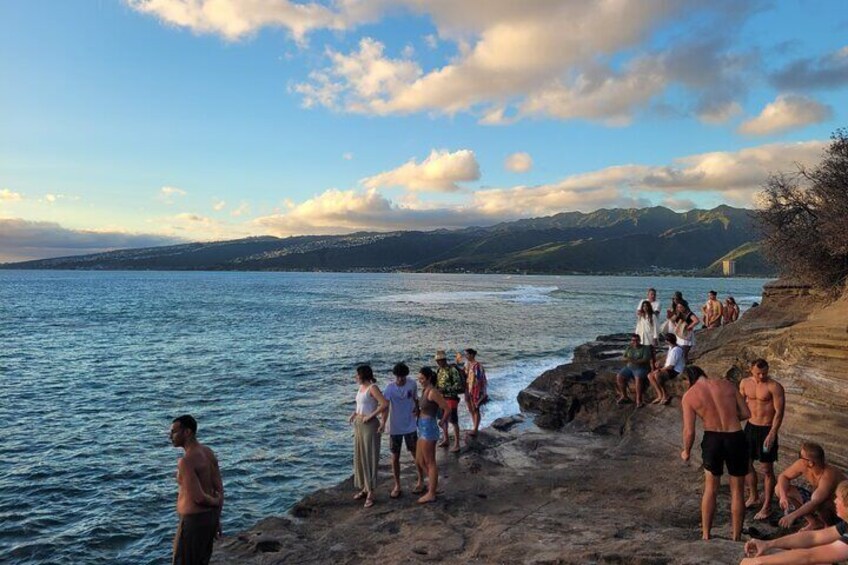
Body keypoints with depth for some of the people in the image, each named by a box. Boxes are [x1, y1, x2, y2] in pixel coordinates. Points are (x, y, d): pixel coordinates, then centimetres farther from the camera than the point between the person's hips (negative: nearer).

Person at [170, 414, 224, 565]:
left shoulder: (186, 461, -23)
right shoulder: (208, 453, 4)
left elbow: (198, 497, -25)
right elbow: (219, 489, 7)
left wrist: (216, 502, -5)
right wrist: (217, 518, 13)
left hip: (193, 520, -9)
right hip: (209, 517, 9)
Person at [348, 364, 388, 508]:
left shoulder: (373, 388, -15)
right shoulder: (361, 387, 11)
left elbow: (385, 404, -25)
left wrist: (370, 416, -20)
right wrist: (354, 413, 10)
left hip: (370, 425, -9)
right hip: (358, 425, 9)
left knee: (370, 457, -3)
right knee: (359, 457, 14)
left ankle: (371, 493, 3)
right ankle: (365, 488, 26)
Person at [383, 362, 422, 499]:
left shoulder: (413, 384, -8)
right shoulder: (390, 387, -15)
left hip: (410, 426, 1)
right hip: (395, 428, -1)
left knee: (416, 454, 10)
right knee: (395, 457, 7)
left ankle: (420, 481, 27)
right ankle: (397, 486, 20)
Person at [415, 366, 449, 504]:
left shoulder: (433, 391, -16)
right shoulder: (425, 390, 11)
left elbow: (447, 409, -17)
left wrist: (442, 422, -3)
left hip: (428, 429, -9)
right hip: (423, 429, 9)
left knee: (430, 462, 1)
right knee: (419, 462, 17)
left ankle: (431, 494, 10)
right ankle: (432, 482, 33)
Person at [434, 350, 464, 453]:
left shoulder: (452, 370, -17)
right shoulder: (439, 370, 7)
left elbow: (458, 385, -19)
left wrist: (445, 389, -26)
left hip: (451, 398, -8)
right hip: (442, 398, 8)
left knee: (453, 421, -5)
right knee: (443, 420, 15)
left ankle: (456, 444, 0)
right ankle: (446, 440, 29)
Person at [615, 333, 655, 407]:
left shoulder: (645, 348, -1)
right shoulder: (628, 348, 13)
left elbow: (645, 360, -13)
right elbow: (624, 358, 7)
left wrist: (635, 361, -26)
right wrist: (627, 359, -17)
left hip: (641, 368, -5)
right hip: (629, 367, 5)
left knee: (638, 378, -36)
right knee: (619, 377, -18)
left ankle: (639, 400, -31)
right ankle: (624, 396, -5)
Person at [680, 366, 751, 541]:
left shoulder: (689, 396, -3)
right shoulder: (726, 384, 3)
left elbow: (689, 431, -5)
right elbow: (746, 413, 5)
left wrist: (686, 451, 12)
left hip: (712, 440, -1)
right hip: (736, 438, 1)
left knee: (710, 490, 19)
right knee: (737, 492, 16)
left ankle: (705, 535, 25)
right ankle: (735, 538, 25)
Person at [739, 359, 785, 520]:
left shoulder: (774, 387, -16)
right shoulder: (745, 383, 2)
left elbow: (779, 412, -17)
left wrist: (772, 434, -22)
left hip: (767, 430, -6)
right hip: (750, 427, 6)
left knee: (766, 469, 3)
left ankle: (767, 506, 16)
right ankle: (753, 497, 35)